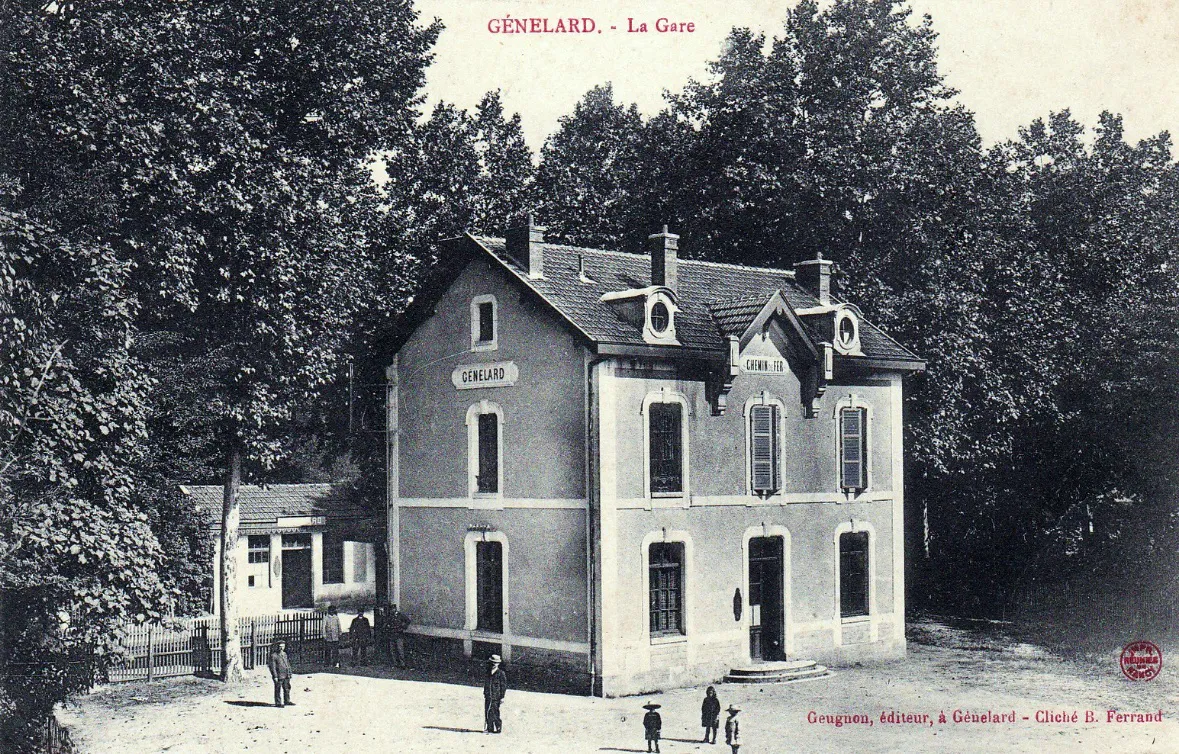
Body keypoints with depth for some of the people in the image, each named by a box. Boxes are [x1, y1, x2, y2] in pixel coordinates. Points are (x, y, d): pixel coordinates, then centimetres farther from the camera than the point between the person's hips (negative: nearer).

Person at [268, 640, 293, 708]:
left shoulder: (284, 654, 12)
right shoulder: (273, 655, -12)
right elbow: (272, 667, -14)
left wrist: (289, 674, 16)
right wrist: (275, 676, -17)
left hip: (286, 676, 7)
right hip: (279, 676, -7)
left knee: (287, 688, 14)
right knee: (278, 690, 1)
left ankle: (287, 701, 26)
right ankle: (278, 703, 8)